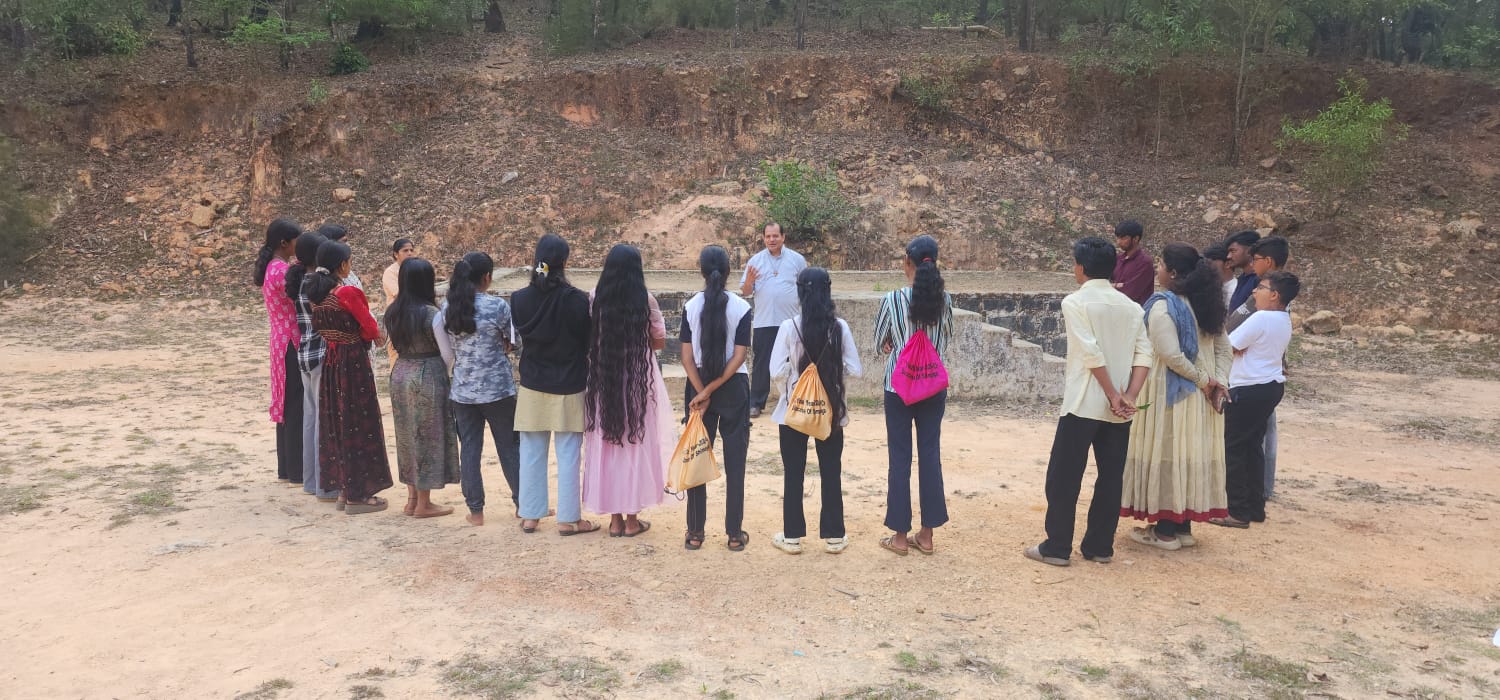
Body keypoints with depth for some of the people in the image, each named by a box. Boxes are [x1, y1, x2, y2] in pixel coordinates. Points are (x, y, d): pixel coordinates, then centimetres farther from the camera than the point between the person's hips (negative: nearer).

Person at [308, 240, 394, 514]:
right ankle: (357, 496, 5)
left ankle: (344, 489, 22)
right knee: (358, 424, 0)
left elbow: (319, 325, 14)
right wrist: (371, 335, 7)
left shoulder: (316, 293, 6)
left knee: (335, 424, 14)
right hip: (353, 362, -8)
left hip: (330, 361, 8)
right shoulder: (347, 292, -18)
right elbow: (370, 328, -13)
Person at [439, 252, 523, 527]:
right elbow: (512, 343, -3)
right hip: (497, 388, -3)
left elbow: (447, 351, 7)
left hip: (463, 390, 4)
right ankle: (522, 503, 17)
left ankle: (475, 510, 13)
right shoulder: (498, 306, -13)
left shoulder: (447, 308, 1)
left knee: (469, 449, 9)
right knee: (510, 447, 9)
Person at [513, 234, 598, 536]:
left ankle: (529, 516, 19)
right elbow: (588, 342, -5)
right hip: (569, 388, -3)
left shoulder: (519, 298, -6)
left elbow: (519, 338, 5)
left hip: (532, 387, 3)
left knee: (531, 454, 12)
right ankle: (568, 519, 11)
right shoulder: (577, 299, -15)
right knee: (568, 456, 5)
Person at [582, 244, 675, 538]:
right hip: (638, 379, -2)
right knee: (636, 443, 9)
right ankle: (632, 519, 14)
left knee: (606, 443, 11)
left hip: (603, 380, 2)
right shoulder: (645, 300, -8)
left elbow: (587, 339, 1)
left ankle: (615, 517, 17)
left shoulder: (596, 299, -5)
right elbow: (659, 342, 0)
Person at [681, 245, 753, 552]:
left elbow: (687, 357, -7)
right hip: (733, 388, -1)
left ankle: (695, 533, 13)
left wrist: (702, 393, -8)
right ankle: (735, 534, 10)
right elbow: (739, 357, -12)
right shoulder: (742, 308, -6)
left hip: (697, 387, 1)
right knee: (734, 462, 5)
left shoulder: (691, 307, -3)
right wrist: (711, 390, -11)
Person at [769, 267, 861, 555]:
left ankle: (792, 536, 15)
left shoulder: (789, 327, -12)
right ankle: (834, 536, 18)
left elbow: (776, 371, -14)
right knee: (831, 474, 11)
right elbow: (855, 370, -5)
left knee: (793, 475, 9)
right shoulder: (839, 327, -7)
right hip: (830, 410, 2)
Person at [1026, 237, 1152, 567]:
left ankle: (1056, 547, 6)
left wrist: (1113, 397, -11)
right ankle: (1099, 546, 17)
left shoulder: (1075, 302, -7)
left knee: (1063, 477, 3)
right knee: (1111, 478, 11)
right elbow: (1144, 354, 0)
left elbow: (1091, 354, -16)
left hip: (1084, 403, -5)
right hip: (1119, 408, 6)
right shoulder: (1130, 306, 10)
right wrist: (1128, 397, -7)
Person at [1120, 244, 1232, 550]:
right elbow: (1223, 347, 9)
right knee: (1191, 453, 12)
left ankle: (1165, 531, 7)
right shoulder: (1203, 304, 9)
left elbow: (1171, 355, -24)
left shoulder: (1163, 306, -16)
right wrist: (1218, 381, -1)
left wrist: (1203, 380, -13)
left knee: (1166, 454, 1)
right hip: (1199, 396, 8)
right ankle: (1184, 526, 20)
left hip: (1171, 392, -8)